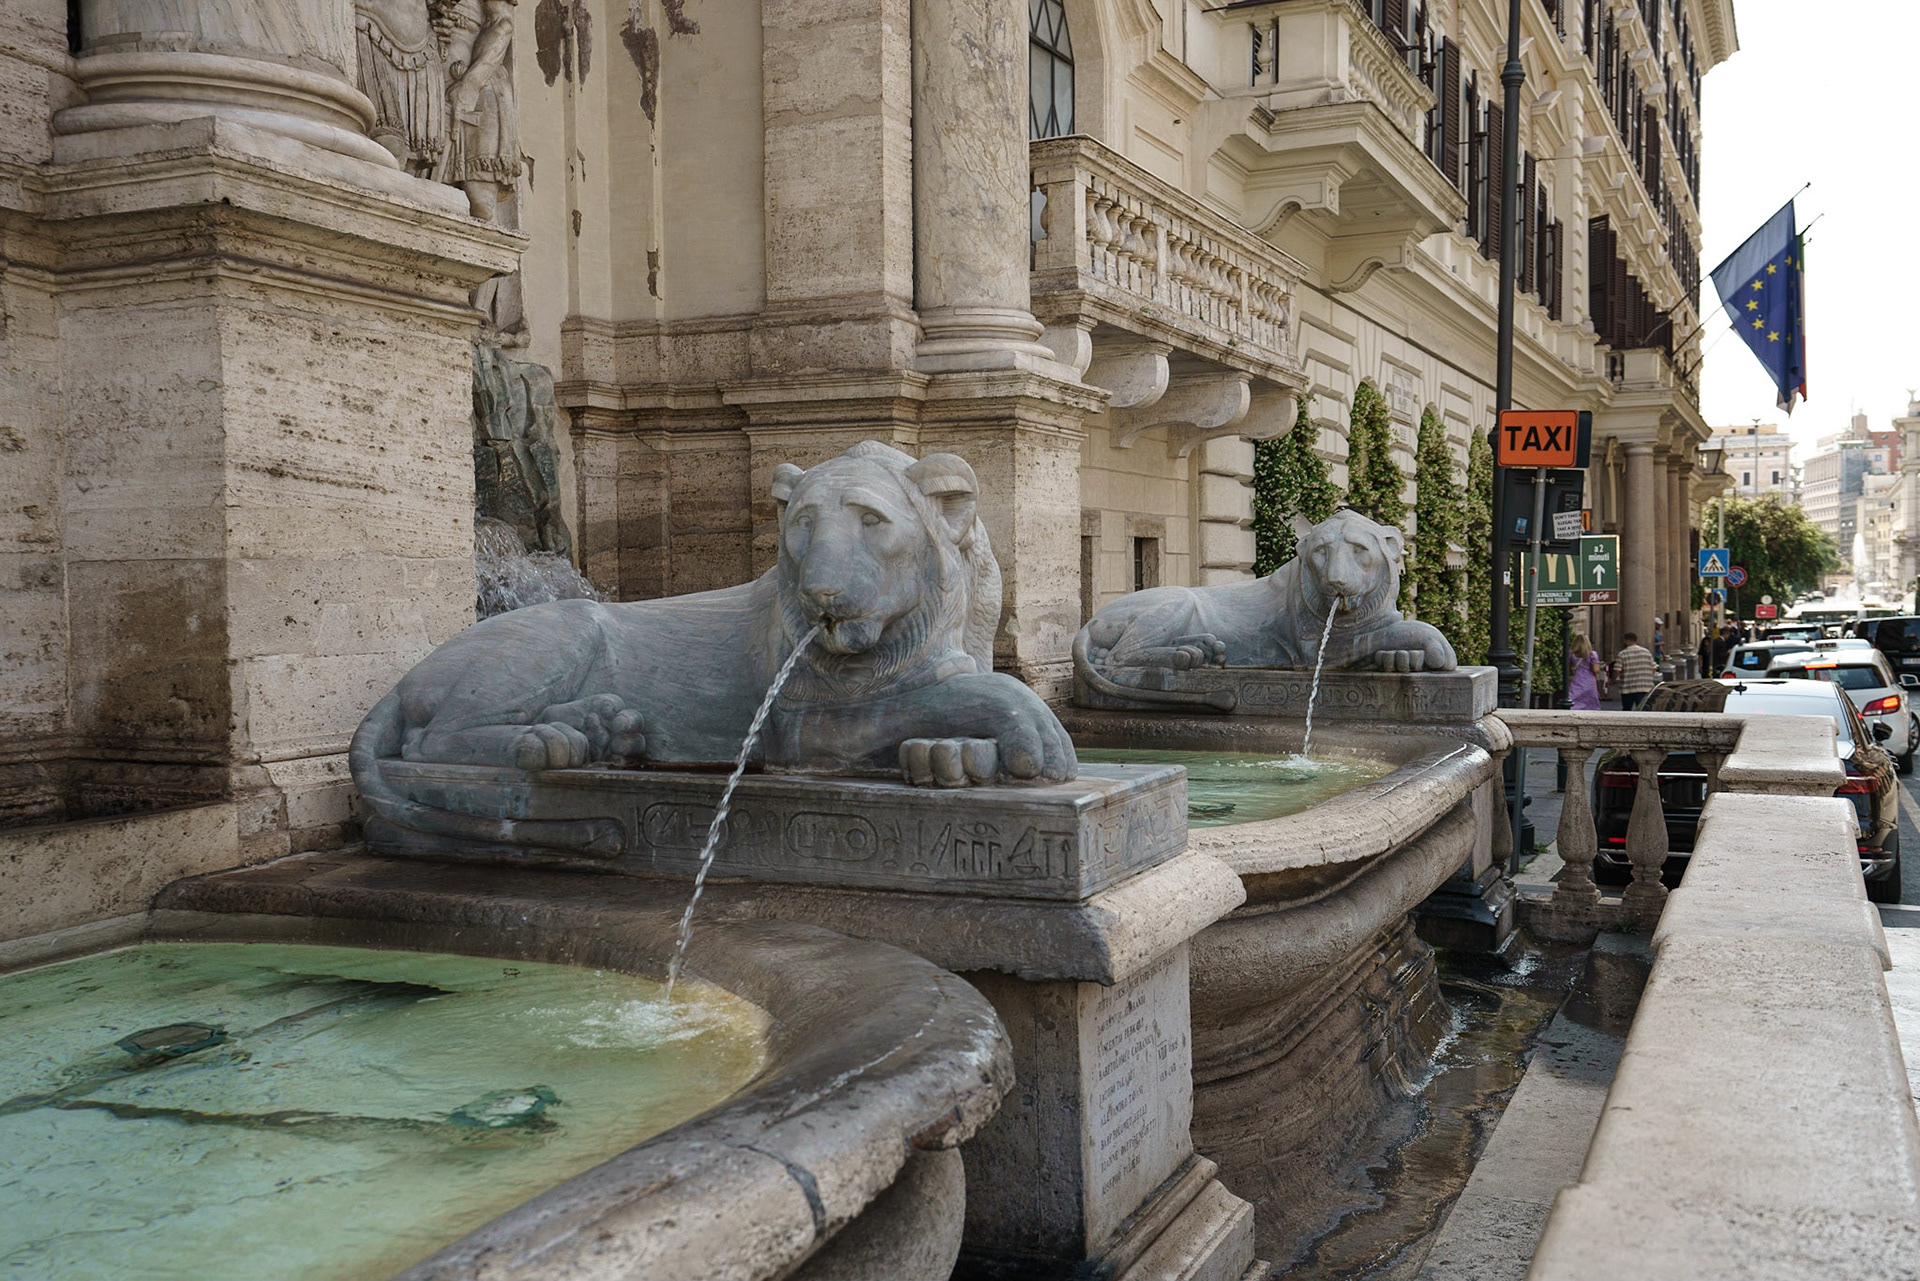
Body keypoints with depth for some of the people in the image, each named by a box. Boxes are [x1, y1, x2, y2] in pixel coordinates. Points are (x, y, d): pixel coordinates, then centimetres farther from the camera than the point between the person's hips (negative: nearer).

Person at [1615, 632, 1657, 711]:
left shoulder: (1621, 654, -6)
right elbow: (1653, 669, 8)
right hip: (1644, 688, 2)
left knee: (1626, 710, 12)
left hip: (1627, 688, -2)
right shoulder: (1646, 652, 6)